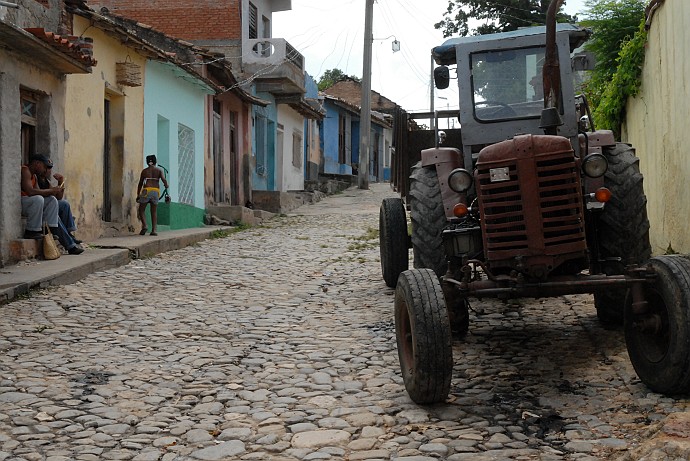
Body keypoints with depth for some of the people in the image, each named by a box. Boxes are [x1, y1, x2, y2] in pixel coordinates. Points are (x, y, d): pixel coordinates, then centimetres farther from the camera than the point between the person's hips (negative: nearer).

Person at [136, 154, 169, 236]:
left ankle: (144, 226, -12)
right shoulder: (159, 170, 8)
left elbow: (140, 183, 10)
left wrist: (138, 195, 18)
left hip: (146, 191, -2)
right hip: (156, 192, 2)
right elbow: (164, 179, -7)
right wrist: (166, 185, 15)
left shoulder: (144, 171, 8)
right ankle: (154, 230, 1)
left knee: (141, 210, 9)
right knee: (154, 212, 10)